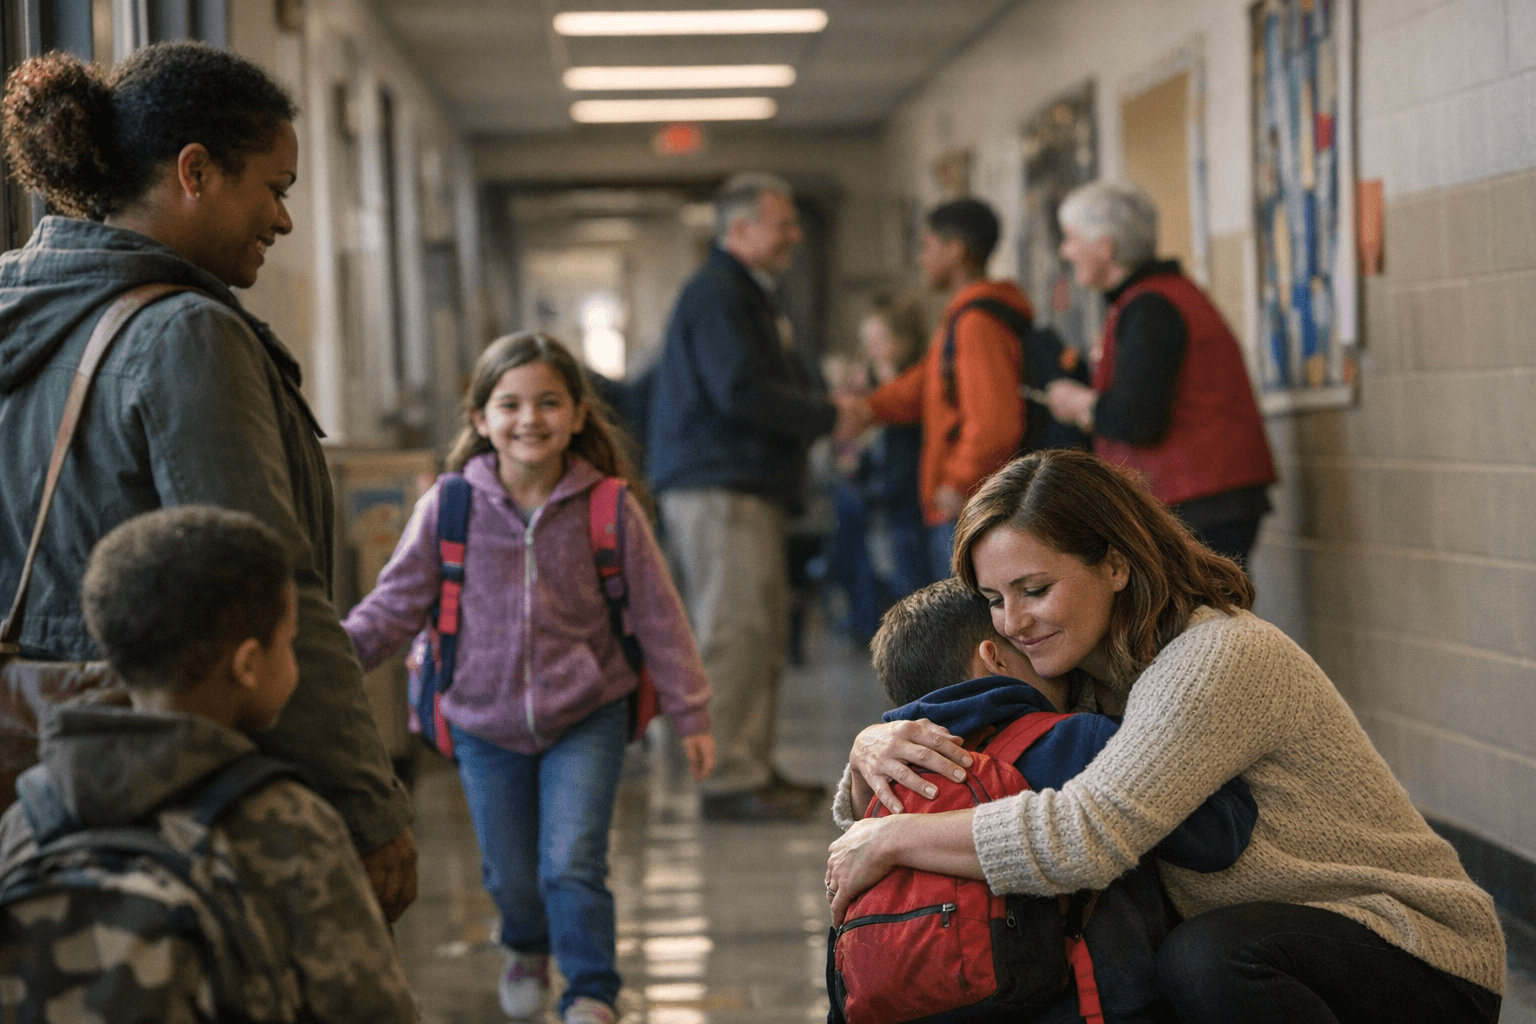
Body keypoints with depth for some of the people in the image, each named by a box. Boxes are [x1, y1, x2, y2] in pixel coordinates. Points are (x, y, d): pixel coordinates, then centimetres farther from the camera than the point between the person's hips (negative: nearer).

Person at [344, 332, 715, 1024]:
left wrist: (690, 714, 2)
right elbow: (397, 605, -6)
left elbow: (657, 615, -2)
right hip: (486, 724, 2)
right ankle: (528, 949, 49)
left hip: (587, 718, -1)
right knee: (511, 877, 15)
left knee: (571, 866, -13)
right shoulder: (449, 508, -9)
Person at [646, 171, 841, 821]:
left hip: (750, 488, 11)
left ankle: (754, 769, 18)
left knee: (763, 631, 12)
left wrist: (827, 409, 5)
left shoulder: (751, 297, 23)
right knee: (734, 632, -11)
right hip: (716, 488, -11)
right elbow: (740, 393, -21)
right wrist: (827, 418, -13)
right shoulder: (715, 297, -12)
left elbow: (781, 382, 25)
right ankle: (730, 779, -9)